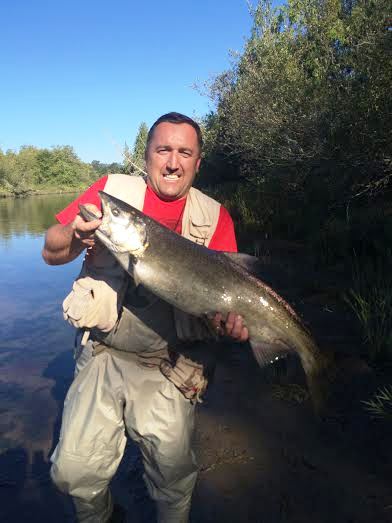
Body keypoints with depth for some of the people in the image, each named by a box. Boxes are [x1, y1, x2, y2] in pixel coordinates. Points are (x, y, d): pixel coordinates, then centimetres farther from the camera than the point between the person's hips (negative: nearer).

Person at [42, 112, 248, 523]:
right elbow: (51, 253, -3)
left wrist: (228, 318, -28)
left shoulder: (215, 218, -2)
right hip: (104, 355, 1)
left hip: (167, 368, 0)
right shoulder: (112, 190, -2)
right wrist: (76, 236, -24)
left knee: (174, 477, 2)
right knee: (74, 471, 1)